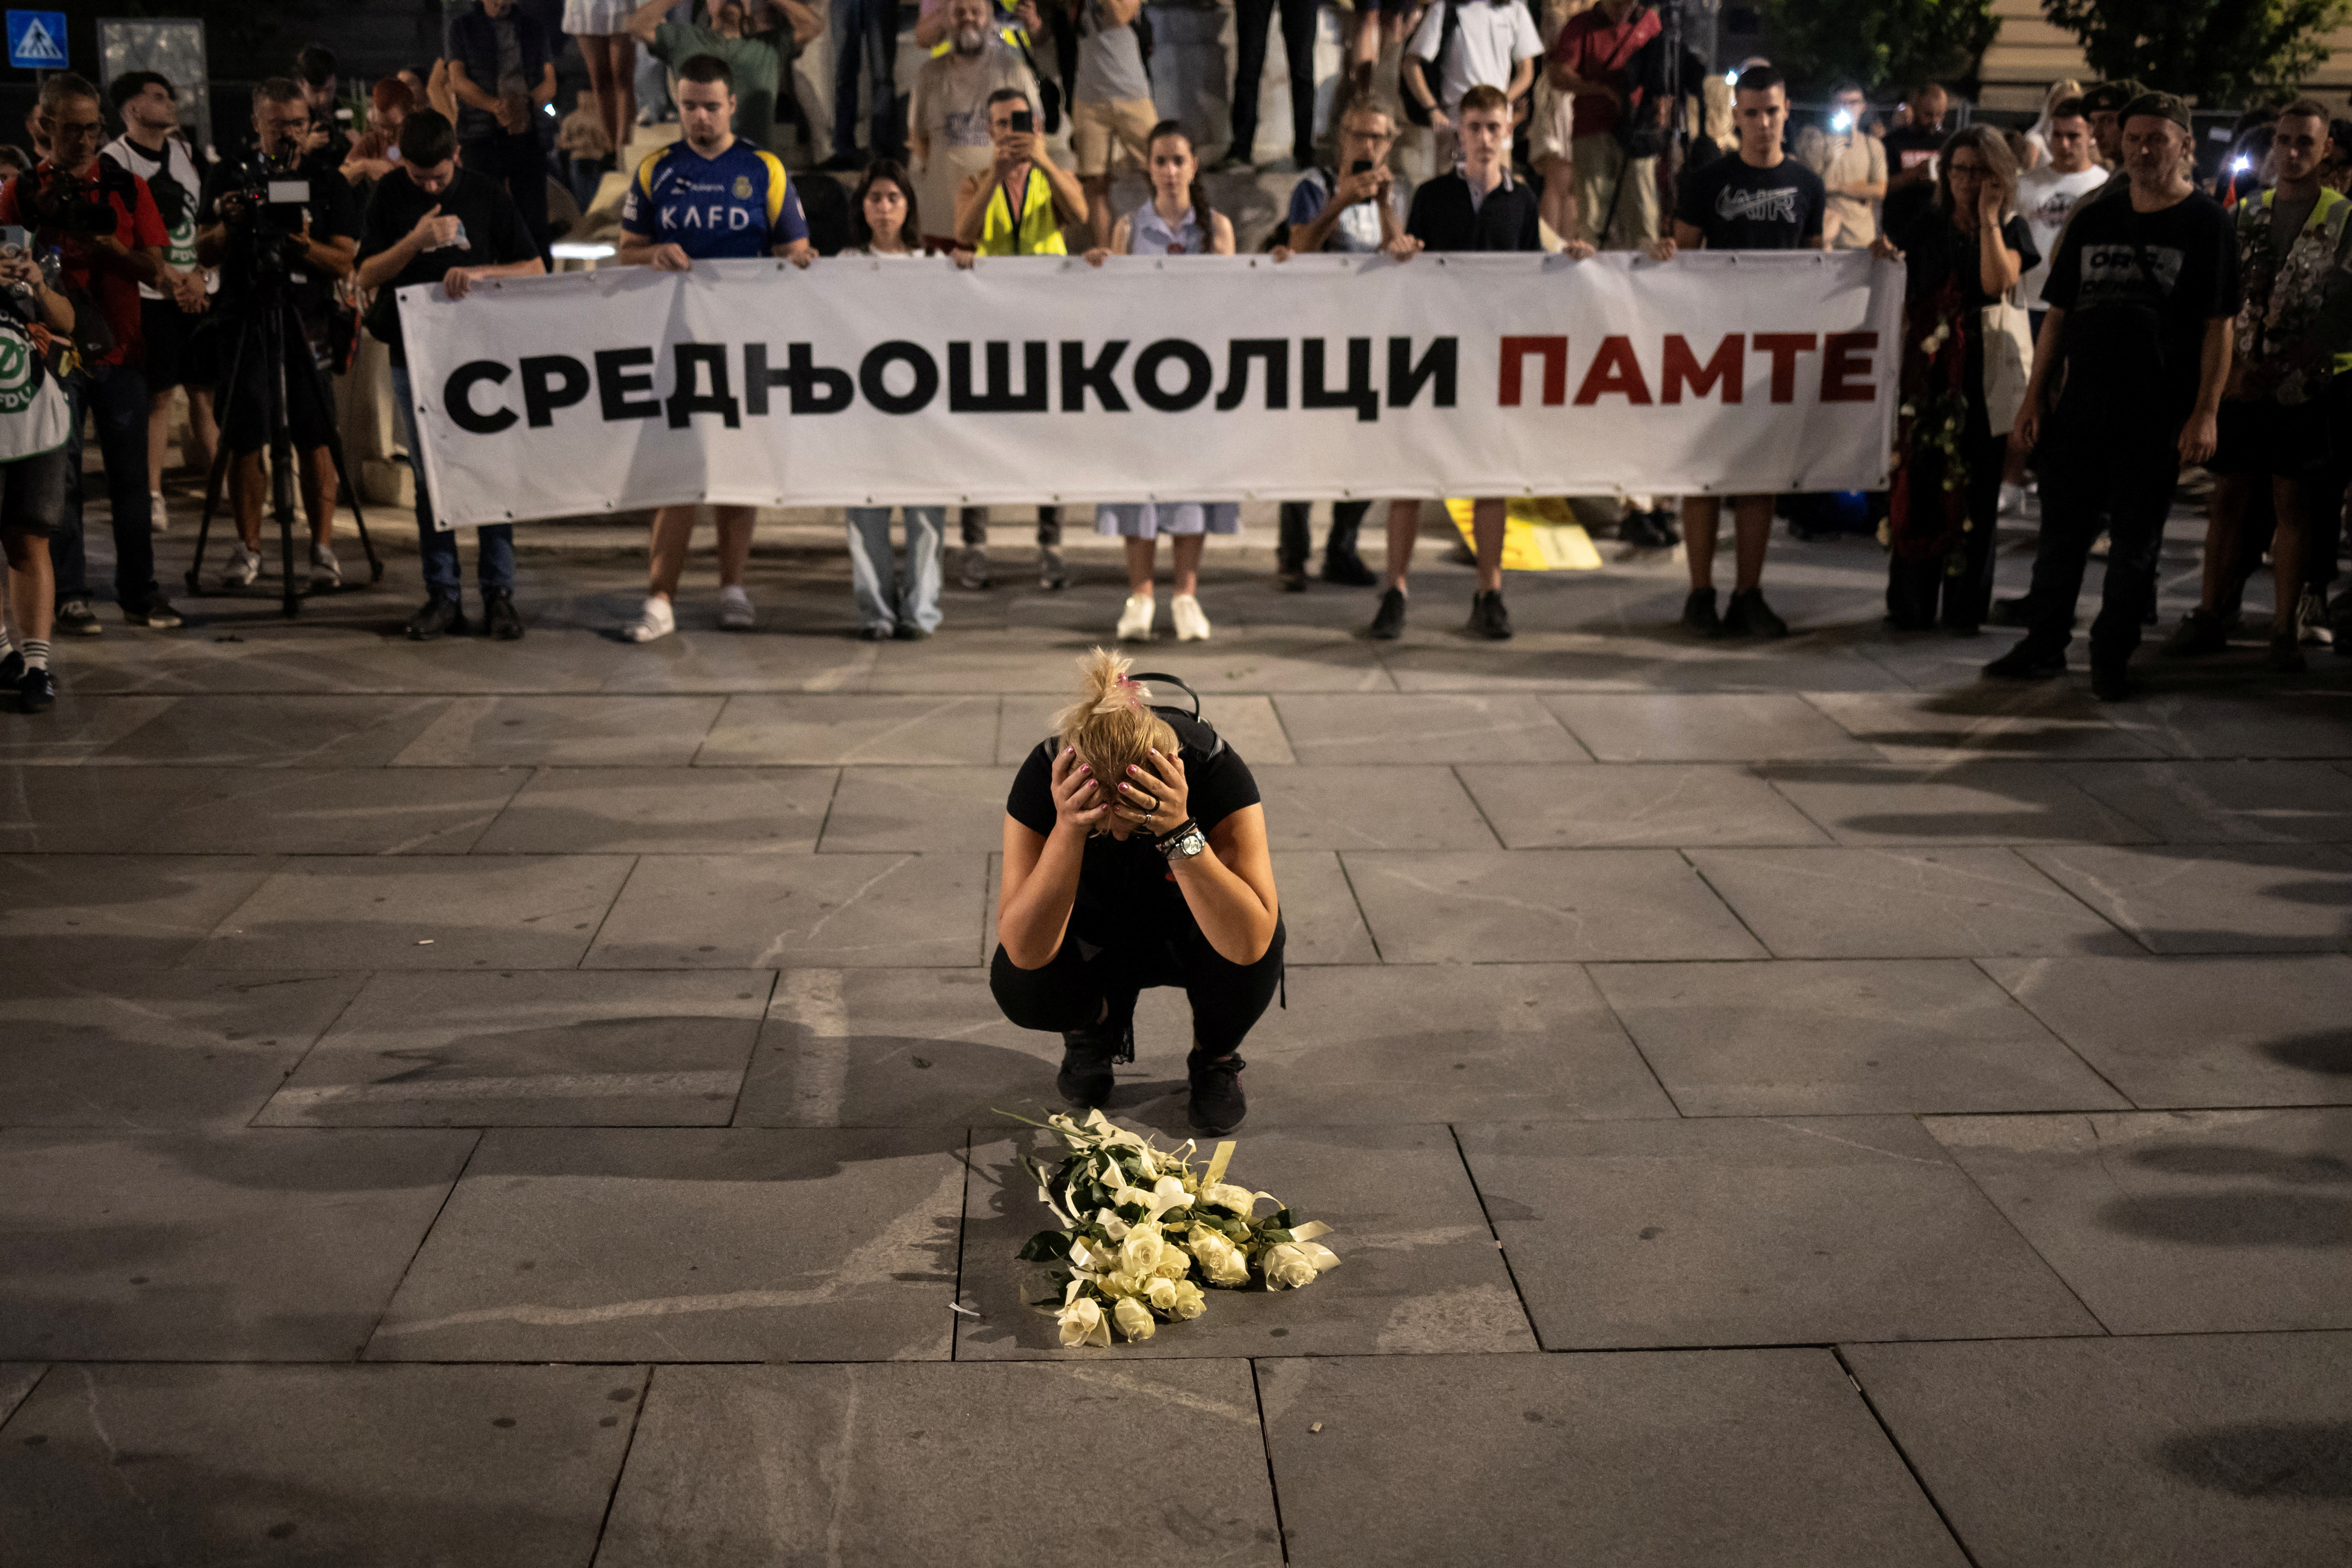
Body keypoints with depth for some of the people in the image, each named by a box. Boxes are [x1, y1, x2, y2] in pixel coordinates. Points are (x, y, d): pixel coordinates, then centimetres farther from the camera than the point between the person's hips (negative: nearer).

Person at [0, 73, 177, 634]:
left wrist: (110, 246, -16)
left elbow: (154, 270, 1)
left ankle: (139, 592, 12)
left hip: (120, 352, 2)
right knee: (61, 477, -1)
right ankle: (69, 596, 6)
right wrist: (47, 225, -14)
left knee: (132, 477, 3)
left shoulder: (128, 187, 7)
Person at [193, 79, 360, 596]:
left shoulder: (328, 182, 5)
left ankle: (323, 547, 3)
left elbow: (345, 262, -2)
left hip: (307, 324, -1)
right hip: (243, 321, 1)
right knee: (244, 442, 1)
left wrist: (301, 244, -20)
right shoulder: (229, 178, 8)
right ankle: (248, 547, 11)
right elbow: (205, 253, 6)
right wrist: (229, 224, -13)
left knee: (315, 441, -3)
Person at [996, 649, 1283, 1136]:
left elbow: (1250, 944, -41)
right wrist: (1067, 830, -46)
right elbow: (1026, 951, -35)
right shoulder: (1045, 774, -30)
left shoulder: (1215, 767, -33)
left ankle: (1216, 1056, 0)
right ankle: (1095, 1026, 8)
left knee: (1244, 942, -35)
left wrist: (1179, 832, -50)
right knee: (1016, 982, -29)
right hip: (1097, 936, 1)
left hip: (1189, 933, -1)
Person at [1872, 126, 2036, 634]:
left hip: (1982, 379, -1)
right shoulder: (1927, 223, 11)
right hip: (1927, 373, 2)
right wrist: (1885, 252, -5)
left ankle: (1965, 606, 8)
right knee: (1917, 487, 0)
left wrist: (1988, 218, -11)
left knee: (1974, 490, 0)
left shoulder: (2011, 228, 5)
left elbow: (1998, 282, -12)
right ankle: (1910, 605, 7)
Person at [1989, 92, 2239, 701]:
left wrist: (2206, 412, -13)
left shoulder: (2206, 223, -2)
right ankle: (2046, 644, 20)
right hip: (2081, 405, 4)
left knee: (2135, 540, 4)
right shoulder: (2094, 219, 11)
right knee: (2061, 530, 8)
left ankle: (2112, 656, 16)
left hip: (2157, 417, -4)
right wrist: (2034, 397, 7)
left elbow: (2219, 325, -5)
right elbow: (2058, 313, 13)